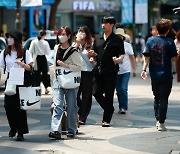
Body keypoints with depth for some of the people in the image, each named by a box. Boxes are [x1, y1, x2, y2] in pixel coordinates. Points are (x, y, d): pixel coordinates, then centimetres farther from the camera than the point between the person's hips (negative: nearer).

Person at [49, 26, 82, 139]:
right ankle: (56, 130, -20)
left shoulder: (73, 51, -8)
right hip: (58, 80, 4)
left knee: (71, 107, 5)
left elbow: (79, 67, -12)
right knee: (57, 105, -10)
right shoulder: (57, 48, 11)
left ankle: (71, 131, 17)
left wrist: (65, 65, -18)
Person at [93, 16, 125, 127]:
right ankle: (109, 110, 27)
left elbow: (122, 54, 1)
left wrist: (118, 59, -20)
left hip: (111, 72, -5)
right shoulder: (98, 39, 15)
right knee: (97, 93, 3)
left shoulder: (117, 40, 1)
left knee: (109, 96, -2)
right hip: (99, 71, 5)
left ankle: (106, 120, 4)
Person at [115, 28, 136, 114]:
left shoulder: (127, 45, -1)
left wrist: (134, 69, 2)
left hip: (125, 71, -2)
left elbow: (132, 58, 4)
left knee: (123, 89, -13)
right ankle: (121, 107, 17)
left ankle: (123, 107, -7)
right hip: (116, 71, 2)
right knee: (118, 91, 7)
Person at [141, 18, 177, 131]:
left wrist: (144, 69, -2)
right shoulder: (169, 42, -9)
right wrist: (176, 50, 10)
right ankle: (161, 123, -1)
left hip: (154, 75, 4)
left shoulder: (150, 41, 1)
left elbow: (147, 57, -3)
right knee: (164, 99, 1)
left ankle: (158, 120, 17)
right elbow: (174, 58, -7)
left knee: (157, 98, 19)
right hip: (166, 75, -3)